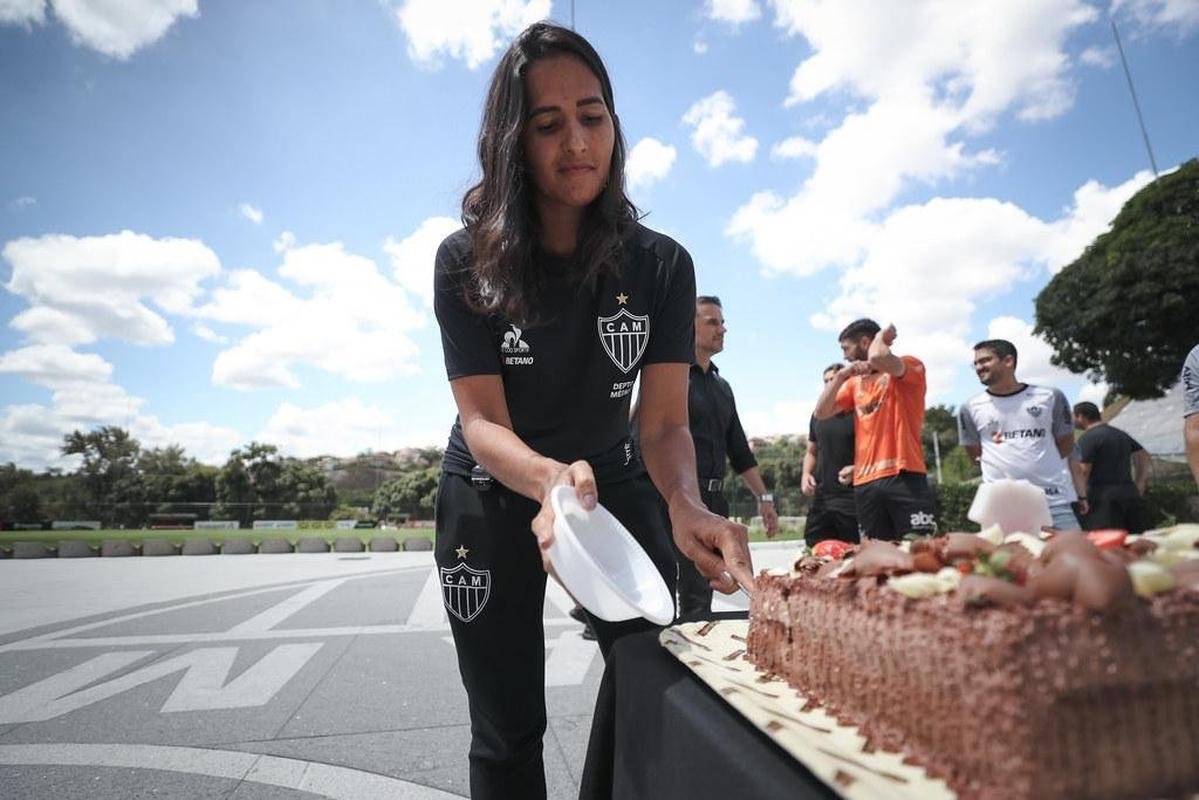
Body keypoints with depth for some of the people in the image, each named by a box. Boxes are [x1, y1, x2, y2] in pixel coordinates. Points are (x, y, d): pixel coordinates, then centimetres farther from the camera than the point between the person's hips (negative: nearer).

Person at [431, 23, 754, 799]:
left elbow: (666, 420, -16)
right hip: (494, 496, -1)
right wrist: (552, 480, -42)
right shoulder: (468, 262, -16)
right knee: (508, 733, 11)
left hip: (612, 483, 2)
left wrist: (687, 507, -38)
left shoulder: (661, 265, -12)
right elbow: (482, 422, -20)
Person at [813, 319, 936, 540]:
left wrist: (882, 336, -1)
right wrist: (840, 376, 4)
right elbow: (821, 413, 14)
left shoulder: (910, 366, 1)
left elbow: (878, 358, -22)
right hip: (865, 484, 6)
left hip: (904, 477, -5)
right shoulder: (855, 383, 21)